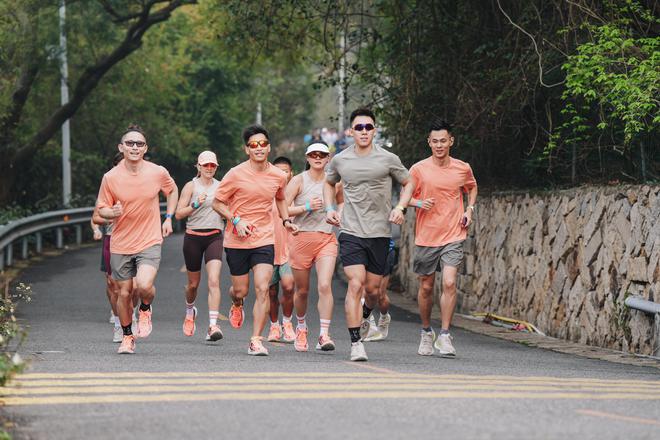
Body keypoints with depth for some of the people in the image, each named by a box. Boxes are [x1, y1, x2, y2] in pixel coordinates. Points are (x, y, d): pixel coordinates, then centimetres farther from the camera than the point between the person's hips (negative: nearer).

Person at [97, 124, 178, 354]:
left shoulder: (158, 173, -5)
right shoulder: (110, 178, -6)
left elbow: (172, 191, 17)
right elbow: (102, 209, 2)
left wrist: (168, 218, 10)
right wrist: (112, 212, -20)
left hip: (149, 242, -1)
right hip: (121, 244, 1)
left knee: (144, 285, -23)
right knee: (124, 293, 7)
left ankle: (145, 309, 12)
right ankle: (127, 336, 28)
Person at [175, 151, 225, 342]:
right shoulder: (191, 186, 0)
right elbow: (178, 214, -4)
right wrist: (195, 205, -18)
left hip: (214, 237, 1)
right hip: (193, 237, -1)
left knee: (214, 281, -16)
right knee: (193, 283, 12)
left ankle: (213, 326, -20)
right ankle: (190, 310, 44)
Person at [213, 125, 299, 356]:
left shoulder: (278, 176, 2)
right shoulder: (236, 174, -10)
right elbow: (217, 202, -1)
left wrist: (286, 220, 8)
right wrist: (236, 220, -16)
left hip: (264, 240, 1)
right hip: (237, 241, -1)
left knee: (262, 289, -13)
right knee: (240, 291, 8)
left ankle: (256, 340, -8)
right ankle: (236, 305, 48)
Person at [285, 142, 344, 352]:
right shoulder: (299, 181, -2)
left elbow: (341, 202, 28)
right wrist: (306, 207, -18)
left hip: (327, 239, 1)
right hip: (302, 239, -1)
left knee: (325, 286, -17)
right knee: (302, 290, 10)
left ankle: (324, 335, -17)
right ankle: (301, 327, 36)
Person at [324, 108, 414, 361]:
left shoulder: (388, 159, -1)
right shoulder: (340, 160, 4)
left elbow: (408, 183, 14)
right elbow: (329, 183, 25)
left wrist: (400, 208, -3)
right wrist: (329, 208, 9)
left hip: (380, 233, 1)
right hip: (351, 232, -1)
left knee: (372, 288, 6)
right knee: (355, 284, -15)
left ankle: (365, 317, 42)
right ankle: (356, 343, -13)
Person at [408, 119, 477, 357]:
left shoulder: (463, 169, 2)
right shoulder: (419, 169, -3)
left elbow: (472, 188, 23)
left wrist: (469, 209, 7)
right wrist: (419, 203, -16)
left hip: (453, 236, 0)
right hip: (426, 237, 0)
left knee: (449, 283, -15)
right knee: (426, 287, 9)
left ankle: (444, 336, -8)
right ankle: (426, 332, 30)